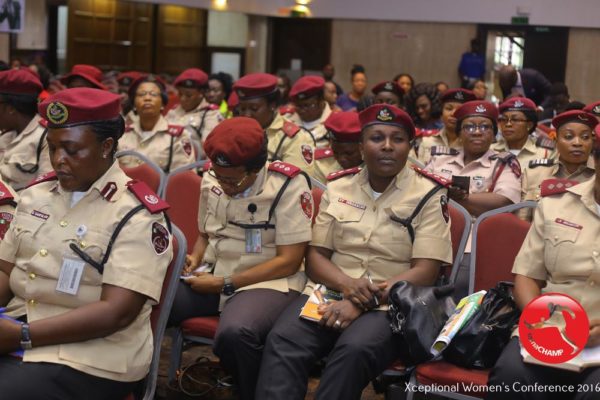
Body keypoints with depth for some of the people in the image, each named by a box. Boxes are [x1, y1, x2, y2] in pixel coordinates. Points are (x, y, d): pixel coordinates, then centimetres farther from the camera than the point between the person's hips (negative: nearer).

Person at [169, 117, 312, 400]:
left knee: (234, 333, -38)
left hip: (268, 282, -5)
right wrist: (194, 259, 0)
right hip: (212, 277, 6)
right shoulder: (211, 181, 6)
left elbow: (288, 261, -15)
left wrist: (225, 283, -16)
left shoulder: (288, 185, -14)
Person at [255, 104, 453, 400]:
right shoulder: (337, 188, 13)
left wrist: (363, 303, -17)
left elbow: (425, 273, -6)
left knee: (354, 350, -35)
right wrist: (347, 285, -12)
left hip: (392, 305, -3)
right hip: (331, 293, 3)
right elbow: (315, 256, 11)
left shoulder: (429, 196, 1)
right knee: (281, 341, -27)